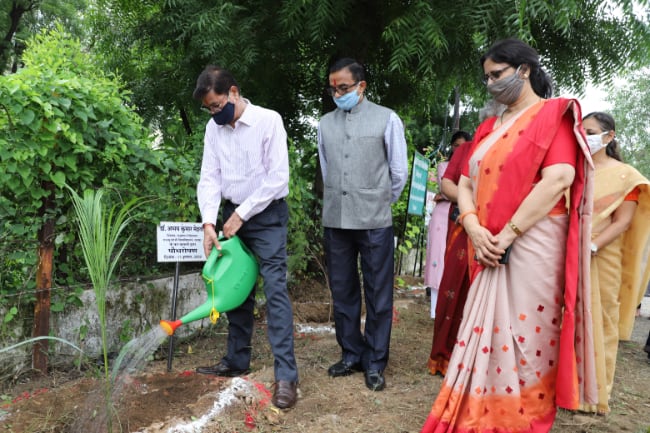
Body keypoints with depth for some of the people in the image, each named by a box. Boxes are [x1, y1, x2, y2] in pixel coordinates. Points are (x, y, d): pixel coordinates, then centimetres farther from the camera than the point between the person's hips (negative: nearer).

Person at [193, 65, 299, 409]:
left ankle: (286, 375, -9)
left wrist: (242, 214, -15)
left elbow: (277, 178, -16)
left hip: (267, 215, -6)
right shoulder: (213, 128, 4)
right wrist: (209, 222, -13)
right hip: (232, 215, 6)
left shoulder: (269, 121, -12)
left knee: (275, 290, -11)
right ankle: (237, 361, 27)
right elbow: (209, 178, 1)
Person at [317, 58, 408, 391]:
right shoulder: (326, 123, 9)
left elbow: (399, 172, 4)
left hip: (374, 222, -3)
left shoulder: (386, 119, -1)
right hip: (335, 220, 4)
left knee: (378, 295, 4)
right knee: (342, 292, 12)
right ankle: (351, 354, 28)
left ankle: (375, 363, 18)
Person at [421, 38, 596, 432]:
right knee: (487, 334, 9)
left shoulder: (554, 114, -2)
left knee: (524, 338, 1)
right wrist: (474, 229, -7)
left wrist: (507, 235, -17)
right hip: (490, 250, 6)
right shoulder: (489, 127, 17)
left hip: (531, 246, -5)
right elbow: (466, 183, 12)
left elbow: (558, 179, -16)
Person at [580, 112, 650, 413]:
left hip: (600, 260, -2)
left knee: (599, 324, 3)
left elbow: (622, 222, -6)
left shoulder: (625, 175, 3)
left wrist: (591, 246, -20)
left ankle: (594, 393, 15)